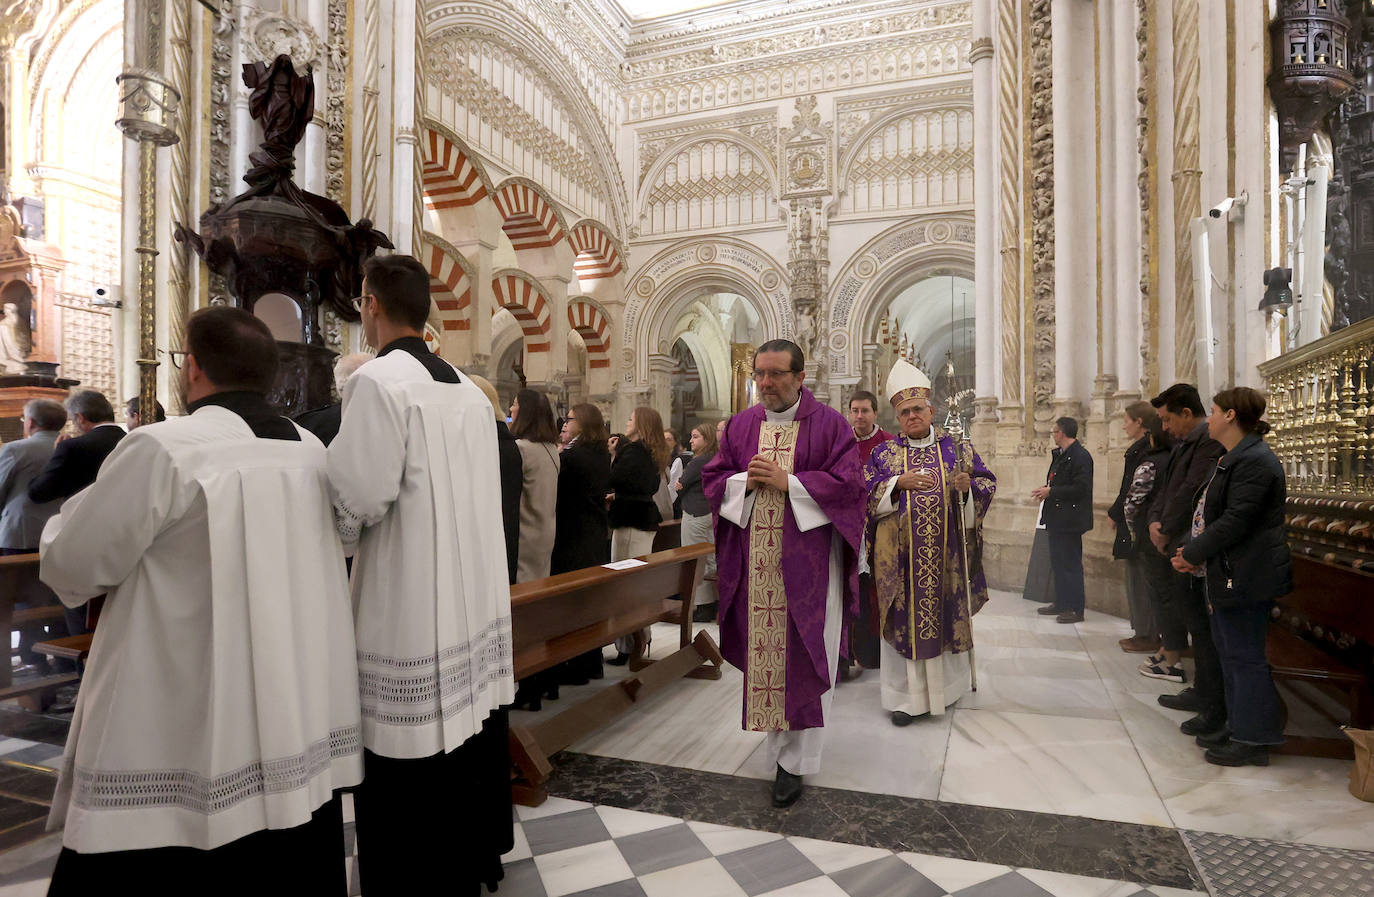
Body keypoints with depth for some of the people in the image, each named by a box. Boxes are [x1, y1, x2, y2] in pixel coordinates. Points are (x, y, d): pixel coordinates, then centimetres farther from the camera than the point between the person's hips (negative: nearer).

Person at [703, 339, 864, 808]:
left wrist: (787, 482, -17)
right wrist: (746, 480, -11)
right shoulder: (741, 424, 9)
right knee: (762, 652, 8)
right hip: (755, 563, 4)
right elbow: (713, 479, 9)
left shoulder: (829, 424, -2)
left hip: (808, 564, -3)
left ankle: (796, 760, 13)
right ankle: (781, 735, 28)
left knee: (803, 656, 2)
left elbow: (848, 483, -10)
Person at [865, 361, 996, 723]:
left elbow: (988, 483, 7)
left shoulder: (956, 448, 8)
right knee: (903, 618, 1)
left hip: (945, 553, 1)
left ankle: (944, 686, 27)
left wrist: (968, 486, -14)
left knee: (945, 614, 9)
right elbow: (866, 494, -1)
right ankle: (904, 695, 9)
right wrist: (899, 483, -16)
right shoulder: (884, 453, 6)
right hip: (901, 554, -1)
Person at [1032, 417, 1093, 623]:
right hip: (1057, 518, 10)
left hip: (1070, 520, -10)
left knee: (1071, 564, -4)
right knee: (1058, 562, 16)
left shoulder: (1080, 456, -15)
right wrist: (1046, 490, 5)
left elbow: (1080, 488, -22)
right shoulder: (1061, 455, 15)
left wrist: (1051, 491, -17)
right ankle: (1061, 603, 25)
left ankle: (1076, 609, 3)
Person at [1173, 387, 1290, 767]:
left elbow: (1235, 521, -23)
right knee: (1230, 653, 18)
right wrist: (1189, 546, 3)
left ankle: (1252, 740, 11)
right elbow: (1207, 513, 15)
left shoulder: (1254, 461, -18)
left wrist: (1193, 555, -15)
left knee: (1245, 656, 0)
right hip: (1228, 575, 10)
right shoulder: (1231, 459, 15)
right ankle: (1237, 726, 29)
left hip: (1247, 577, -10)